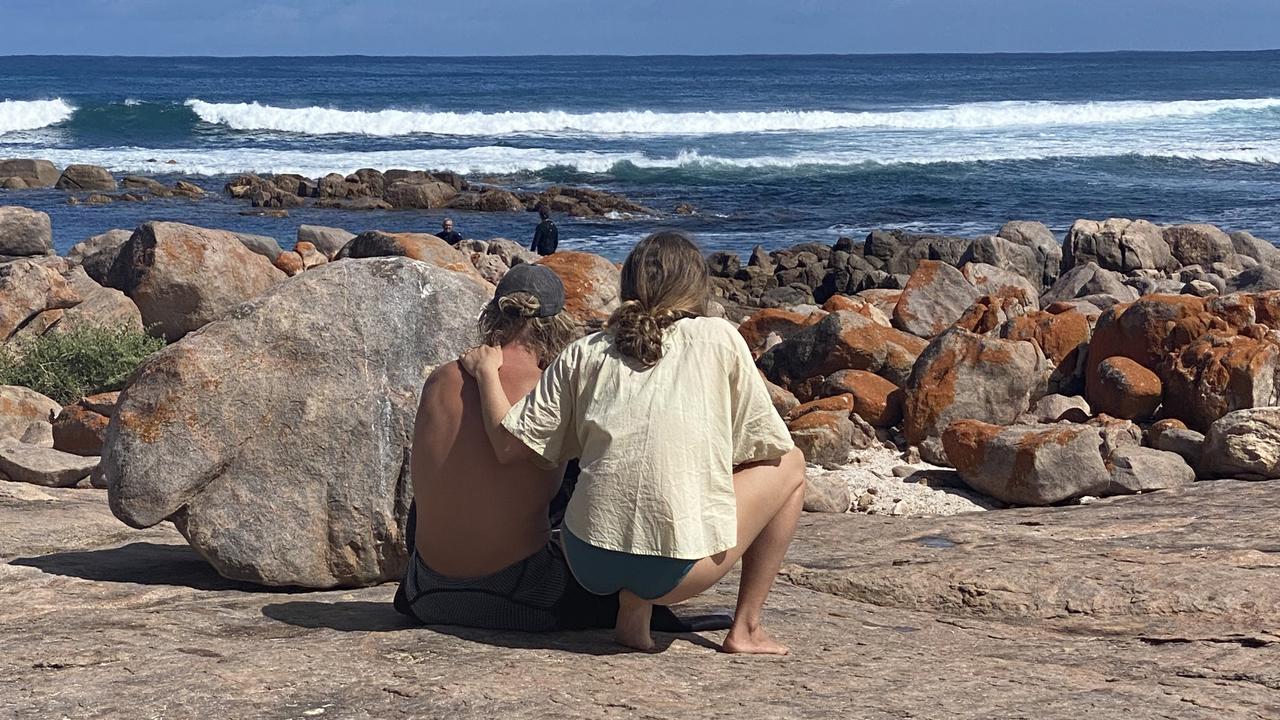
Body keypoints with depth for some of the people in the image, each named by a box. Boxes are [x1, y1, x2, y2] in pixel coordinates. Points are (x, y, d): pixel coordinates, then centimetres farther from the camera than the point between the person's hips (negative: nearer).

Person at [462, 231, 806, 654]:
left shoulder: (585, 353, 10)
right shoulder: (719, 338, 4)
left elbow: (511, 446, 6)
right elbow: (766, 446, 9)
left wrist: (486, 372, 22)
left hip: (588, 565, 4)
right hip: (677, 568, -4)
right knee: (789, 464, 19)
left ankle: (633, 609, 15)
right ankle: (746, 628, 17)